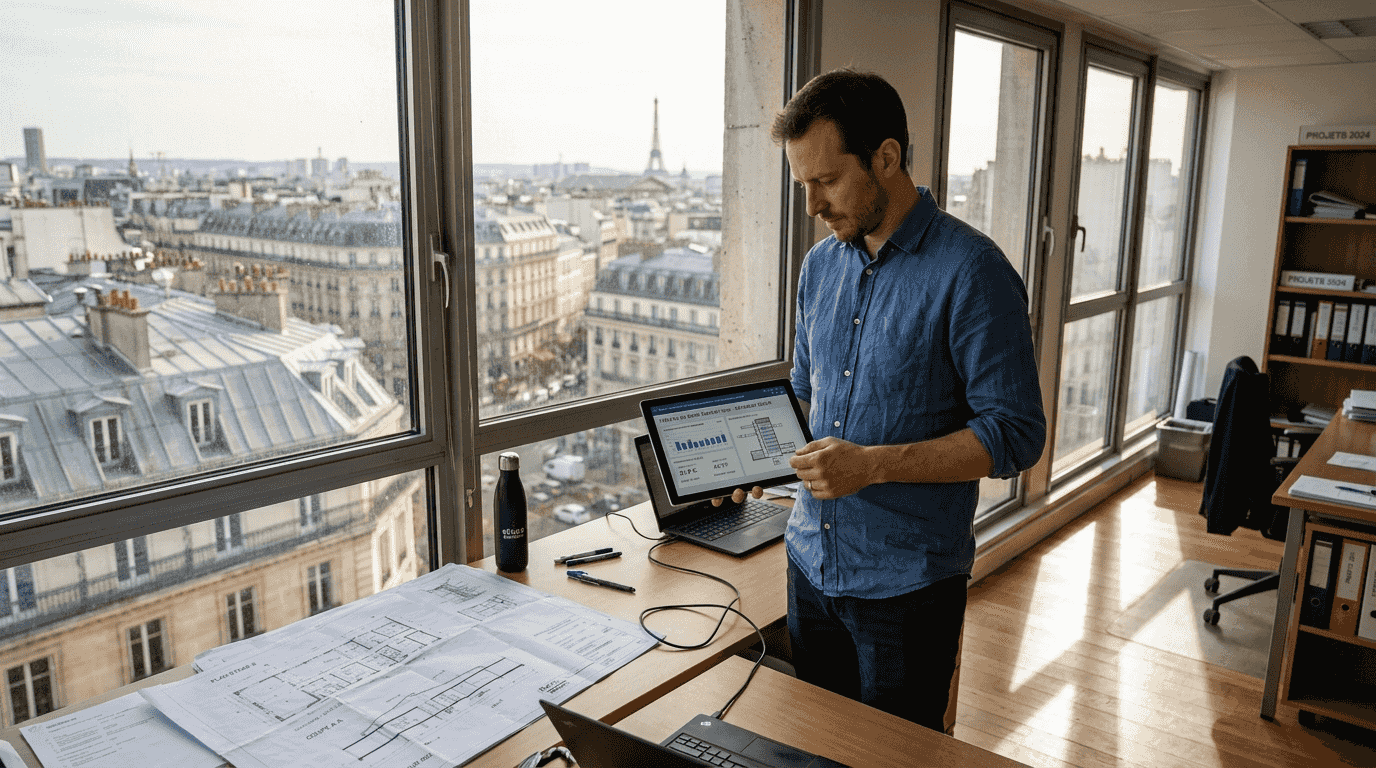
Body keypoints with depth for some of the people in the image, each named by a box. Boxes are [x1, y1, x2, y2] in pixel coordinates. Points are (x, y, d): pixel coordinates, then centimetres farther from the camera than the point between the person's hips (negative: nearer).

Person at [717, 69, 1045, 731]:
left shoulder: (971, 271, -16)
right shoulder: (820, 265, 5)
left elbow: (1015, 434, -18)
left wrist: (875, 464, -26)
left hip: (906, 585, -6)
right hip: (812, 564, 6)